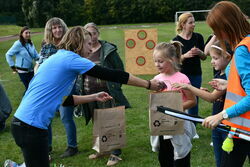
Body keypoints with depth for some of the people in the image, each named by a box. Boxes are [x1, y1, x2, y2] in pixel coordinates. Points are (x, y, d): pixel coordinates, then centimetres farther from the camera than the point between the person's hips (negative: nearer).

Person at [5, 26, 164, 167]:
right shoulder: (70, 58, -12)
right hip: (31, 126, -9)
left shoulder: (59, 58, 16)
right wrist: (148, 84, -4)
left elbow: (64, 98, 21)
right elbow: (111, 75, -11)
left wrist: (94, 97, 21)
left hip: (24, 122, 9)